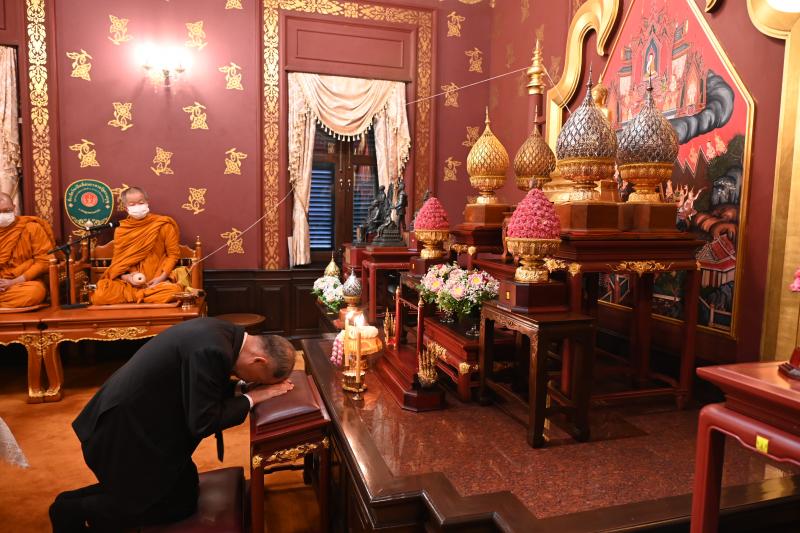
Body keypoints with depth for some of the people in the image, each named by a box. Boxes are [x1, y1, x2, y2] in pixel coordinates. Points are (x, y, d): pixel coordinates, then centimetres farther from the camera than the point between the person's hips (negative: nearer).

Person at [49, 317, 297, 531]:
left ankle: (76, 504, 24)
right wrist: (251, 398, -15)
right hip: (123, 431, -9)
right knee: (179, 501, 6)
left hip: (135, 419, 9)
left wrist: (243, 387, -1)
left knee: (182, 484, 16)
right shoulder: (213, 350, -31)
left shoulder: (222, 332, -2)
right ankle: (75, 511, 15)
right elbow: (202, 422, -25)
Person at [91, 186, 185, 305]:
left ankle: (133, 296, -13)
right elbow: (117, 262, 10)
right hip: (129, 282, 2)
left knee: (173, 292, -36)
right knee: (99, 296, -25)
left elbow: (173, 254, 2)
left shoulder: (163, 225, 1)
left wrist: (162, 277, -12)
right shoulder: (121, 230, 9)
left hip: (157, 281, -2)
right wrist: (126, 277, -11)